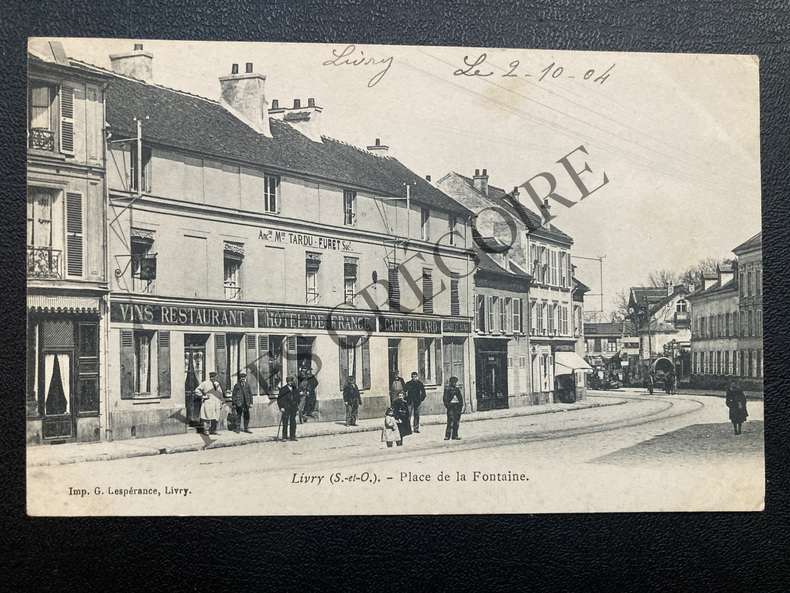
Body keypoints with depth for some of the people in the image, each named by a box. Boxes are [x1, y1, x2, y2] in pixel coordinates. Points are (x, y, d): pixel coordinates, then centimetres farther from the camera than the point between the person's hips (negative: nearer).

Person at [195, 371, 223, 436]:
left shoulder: (218, 384, 16)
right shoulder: (205, 383, 0)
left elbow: (221, 395, 21)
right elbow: (197, 390, -1)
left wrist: (221, 403, 16)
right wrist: (202, 396, -9)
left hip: (216, 404, 5)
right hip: (208, 404, -5)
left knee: (215, 418, 3)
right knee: (208, 417, -9)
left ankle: (213, 430, 11)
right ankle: (206, 430, -2)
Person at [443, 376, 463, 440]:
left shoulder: (457, 389, 16)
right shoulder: (447, 389, 1)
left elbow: (461, 398, 18)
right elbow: (445, 398, -4)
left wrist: (461, 405, 7)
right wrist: (447, 405, -13)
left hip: (457, 406, 5)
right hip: (451, 406, -5)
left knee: (456, 422, 5)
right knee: (450, 421, -12)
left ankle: (455, 435, 10)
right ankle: (447, 436, -11)